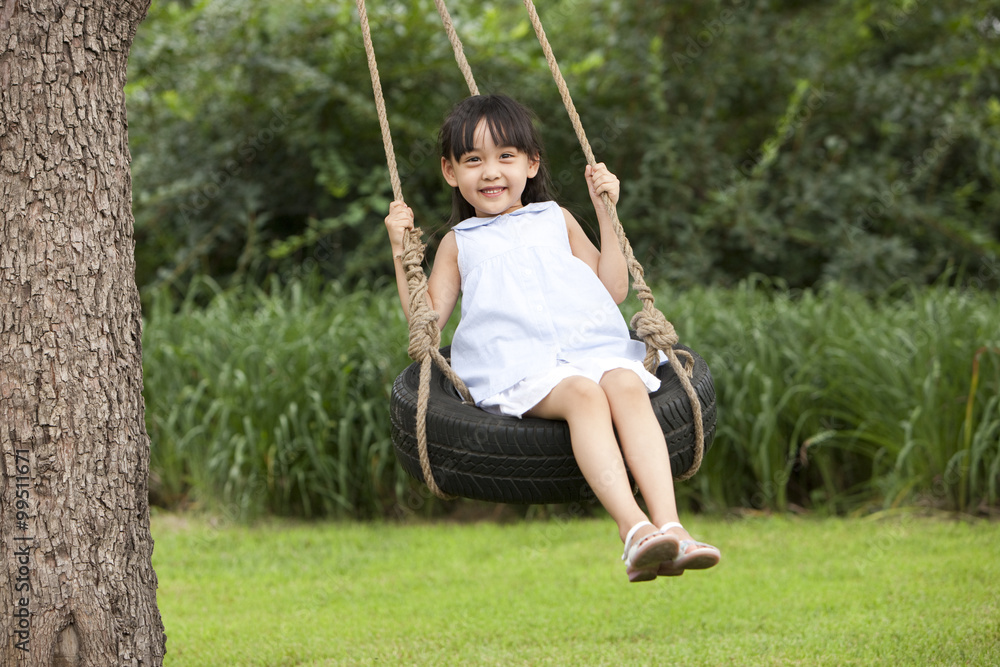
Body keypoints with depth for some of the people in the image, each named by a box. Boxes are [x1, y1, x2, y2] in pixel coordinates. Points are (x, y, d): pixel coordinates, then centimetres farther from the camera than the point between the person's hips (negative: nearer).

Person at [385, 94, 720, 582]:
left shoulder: (556, 221, 28)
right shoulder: (459, 243, 24)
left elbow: (614, 289, 21)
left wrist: (606, 212, 18)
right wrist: (402, 252, 9)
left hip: (591, 346, 3)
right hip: (518, 364, -2)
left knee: (627, 386, -33)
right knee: (583, 395, -36)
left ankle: (668, 524, -47)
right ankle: (633, 529, -52)